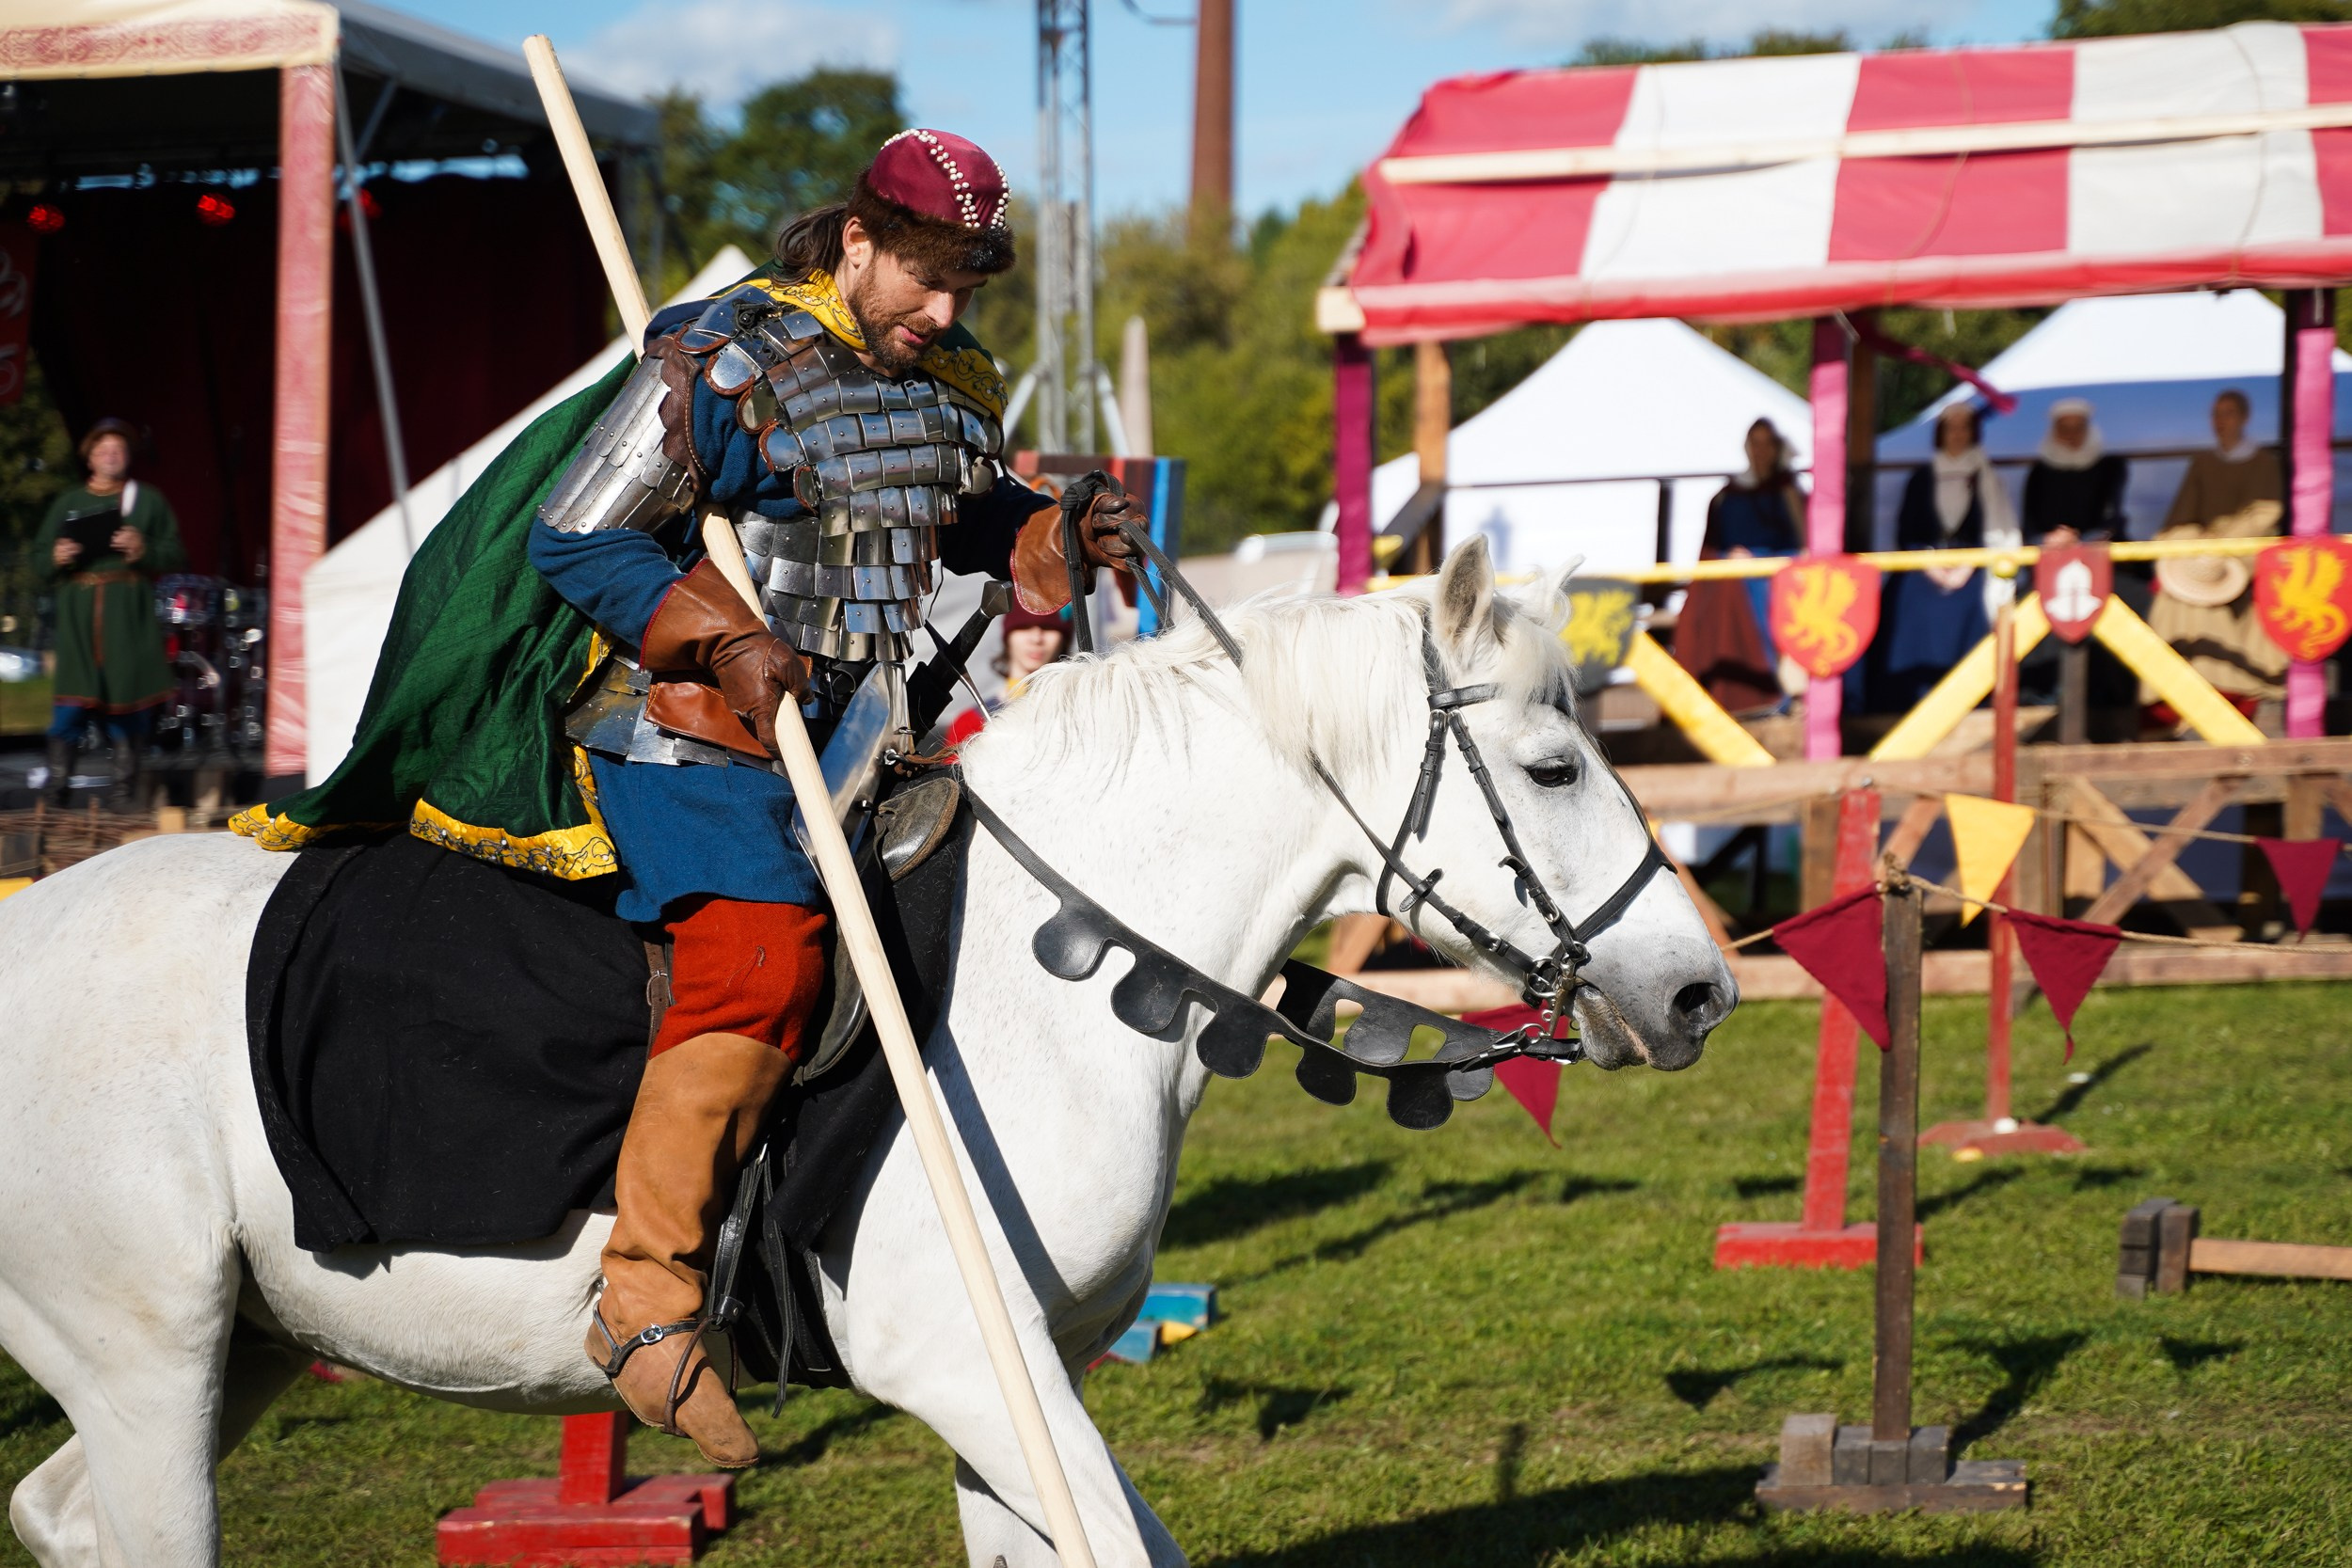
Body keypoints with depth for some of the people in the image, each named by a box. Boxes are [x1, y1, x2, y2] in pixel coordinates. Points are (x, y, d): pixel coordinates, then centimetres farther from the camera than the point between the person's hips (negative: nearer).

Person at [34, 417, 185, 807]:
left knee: (128, 694, -3)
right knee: (74, 694, -8)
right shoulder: (68, 503, 17)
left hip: (129, 612, -1)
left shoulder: (148, 500, 13)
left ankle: (125, 782, 2)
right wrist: (56, 558, -8)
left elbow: (175, 553, 6)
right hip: (79, 611, 1)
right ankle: (57, 776, -5)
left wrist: (144, 551, -13)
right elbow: (39, 555, 14)